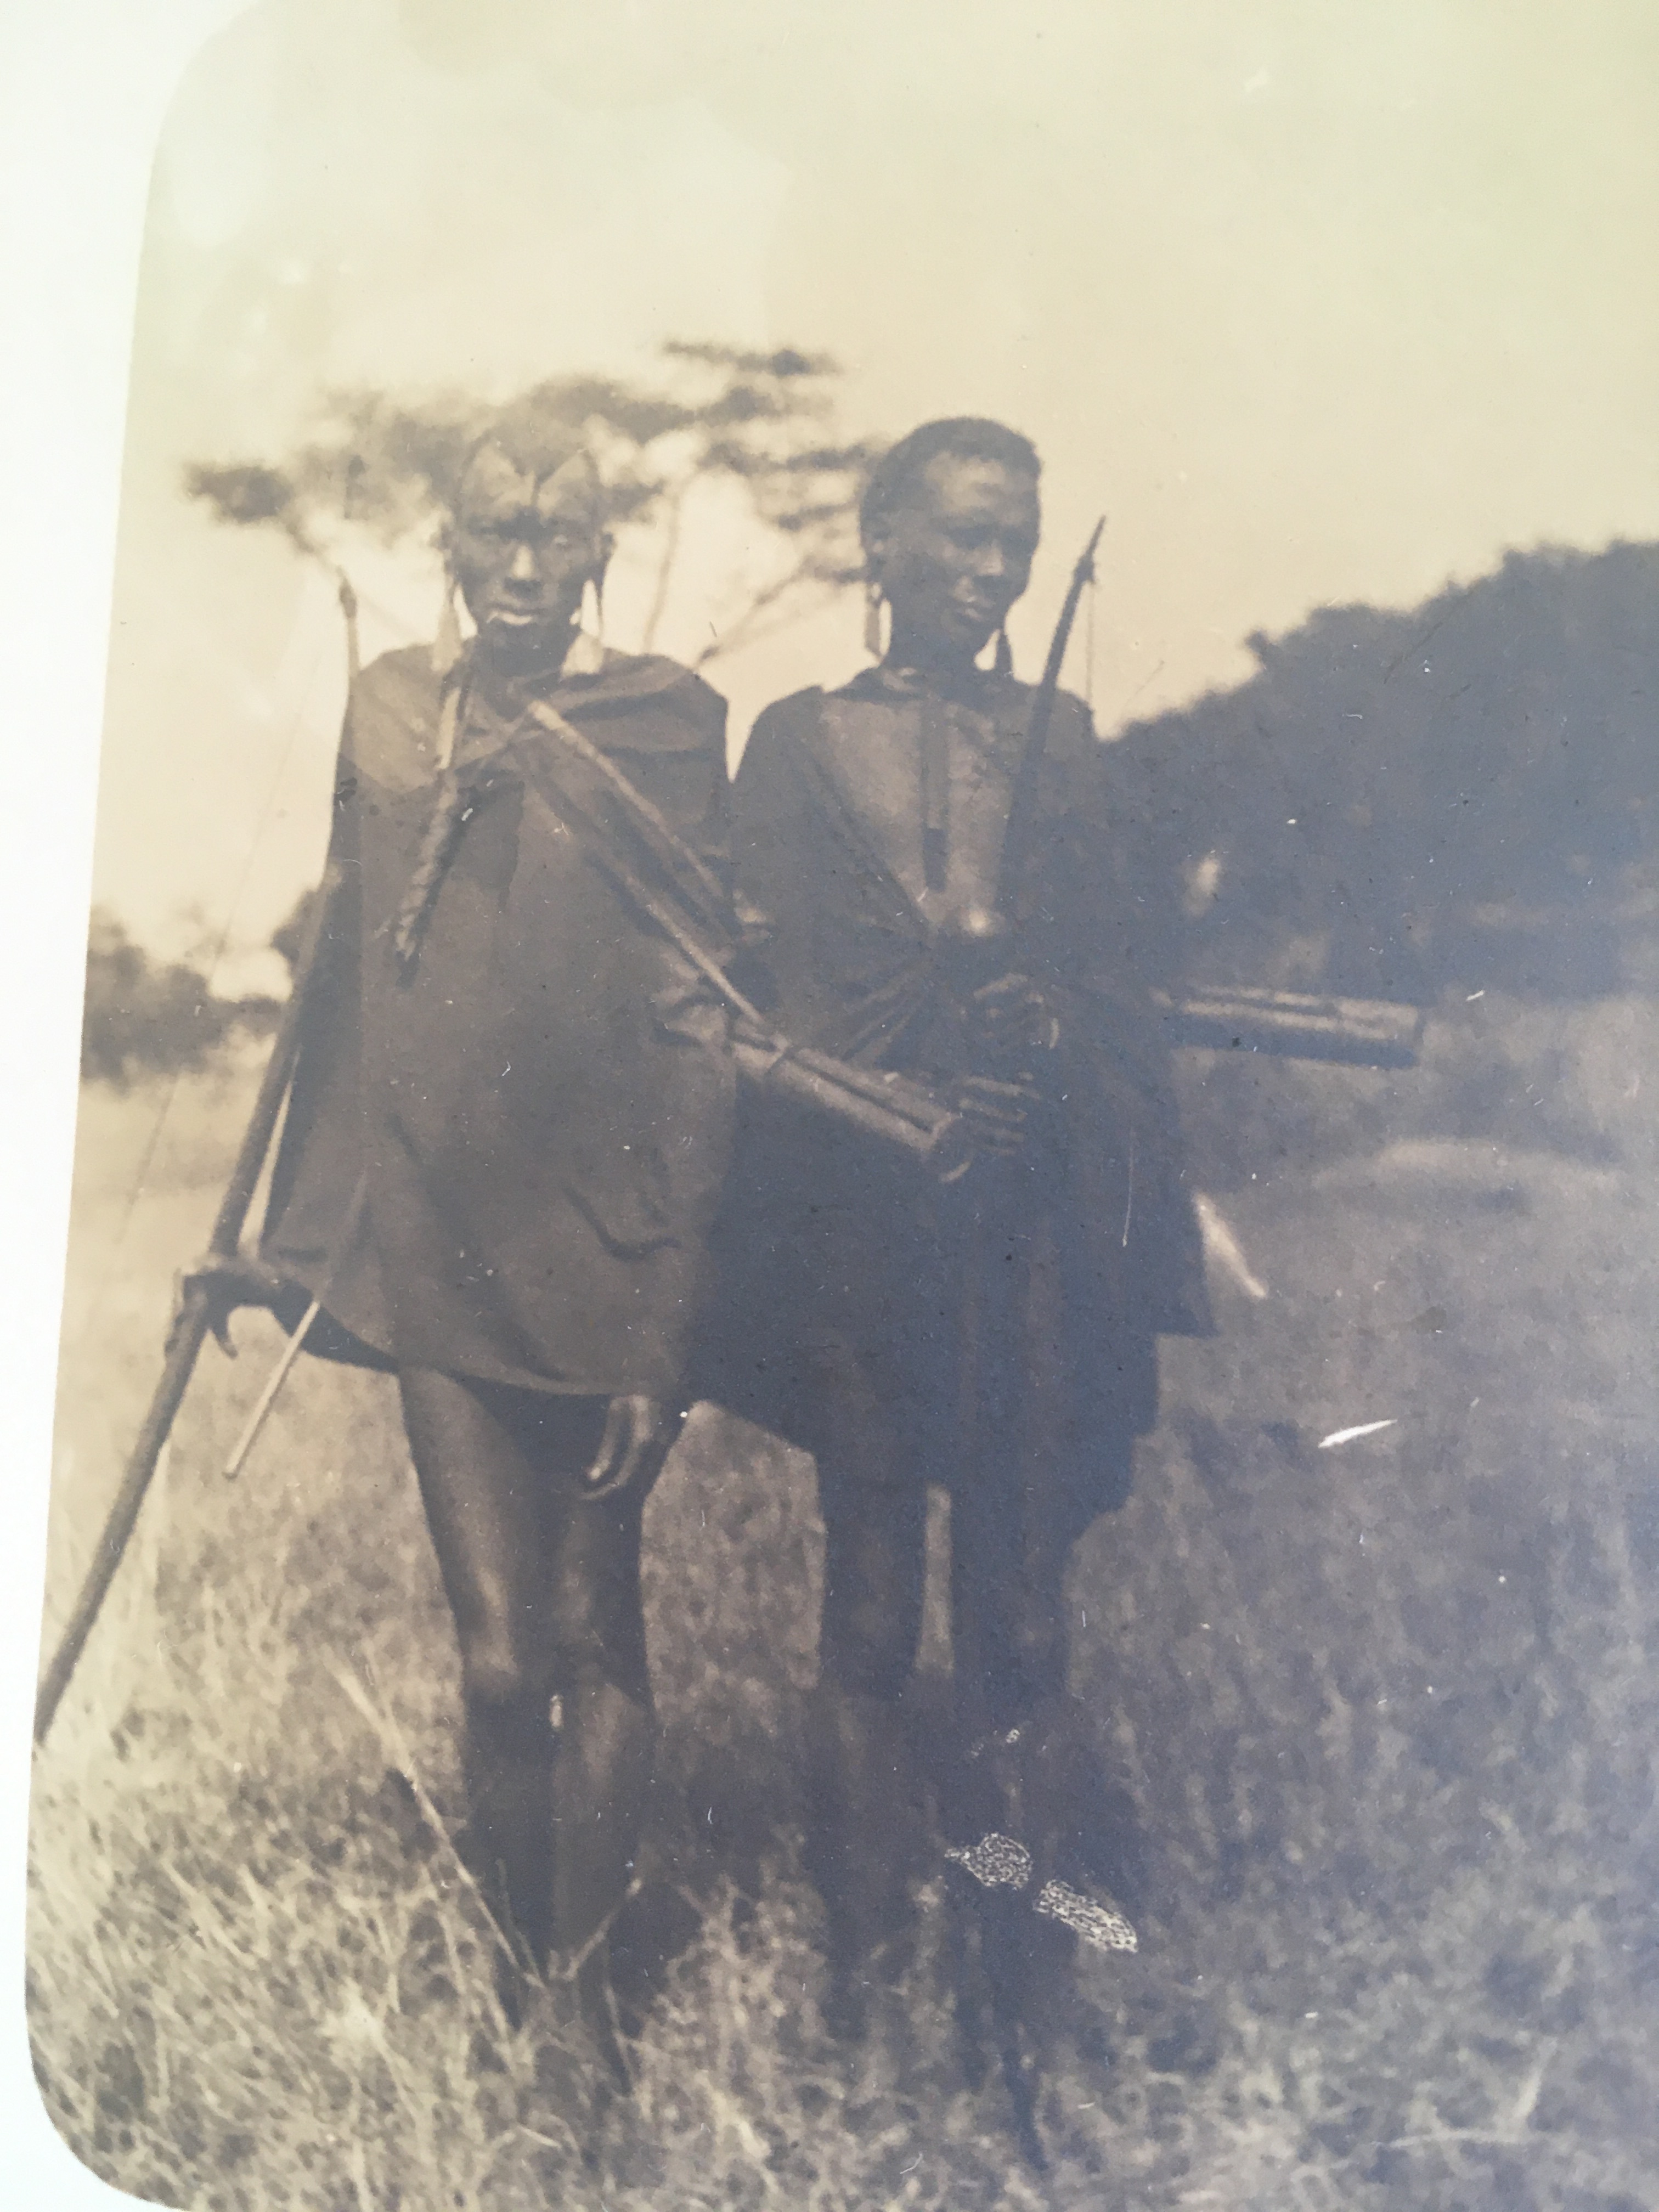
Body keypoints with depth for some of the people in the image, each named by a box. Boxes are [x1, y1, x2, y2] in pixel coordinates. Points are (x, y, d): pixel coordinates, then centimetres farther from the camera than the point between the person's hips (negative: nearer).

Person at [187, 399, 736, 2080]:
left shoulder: (662, 724, -3)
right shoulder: (388, 708, 8)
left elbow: (696, 1030, -6)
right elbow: (349, 980, 15)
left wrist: (665, 1319, -10)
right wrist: (293, 1227, 16)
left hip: (601, 1253, -2)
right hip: (429, 1247, 2)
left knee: (593, 1634, 11)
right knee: (499, 1651, 1)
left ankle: (588, 1979, 28)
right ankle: (517, 1978, 22)